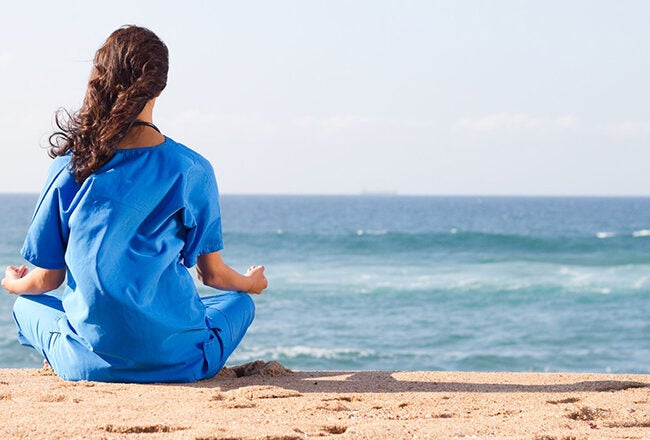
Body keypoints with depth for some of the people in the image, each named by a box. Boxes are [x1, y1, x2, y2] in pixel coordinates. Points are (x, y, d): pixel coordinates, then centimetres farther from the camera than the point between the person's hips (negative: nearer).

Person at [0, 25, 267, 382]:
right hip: (178, 359, 0)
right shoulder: (192, 170, -3)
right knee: (239, 302, 31)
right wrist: (250, 283, 31)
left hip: (89, 363, 0)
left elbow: (48, 278, 5)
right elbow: (213, 275, 7)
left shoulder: (69, 165, -3)